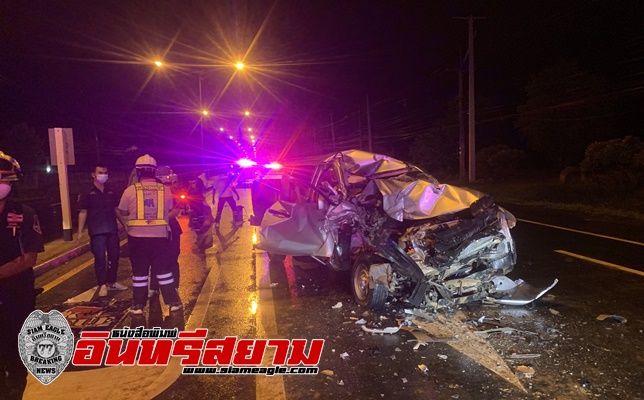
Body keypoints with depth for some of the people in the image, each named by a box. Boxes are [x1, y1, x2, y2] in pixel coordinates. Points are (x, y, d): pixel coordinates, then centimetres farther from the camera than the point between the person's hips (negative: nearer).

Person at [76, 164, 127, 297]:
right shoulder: (87, 193, -2)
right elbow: (83, 212, -3)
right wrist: (80, 232, -8)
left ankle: (112, 282, 22)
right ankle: (102, 285, 9)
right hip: (97, 231, -4)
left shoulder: (111, 192, 11)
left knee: (114, 257, 8)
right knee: (100, 259, 0)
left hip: (112, 230, 4)